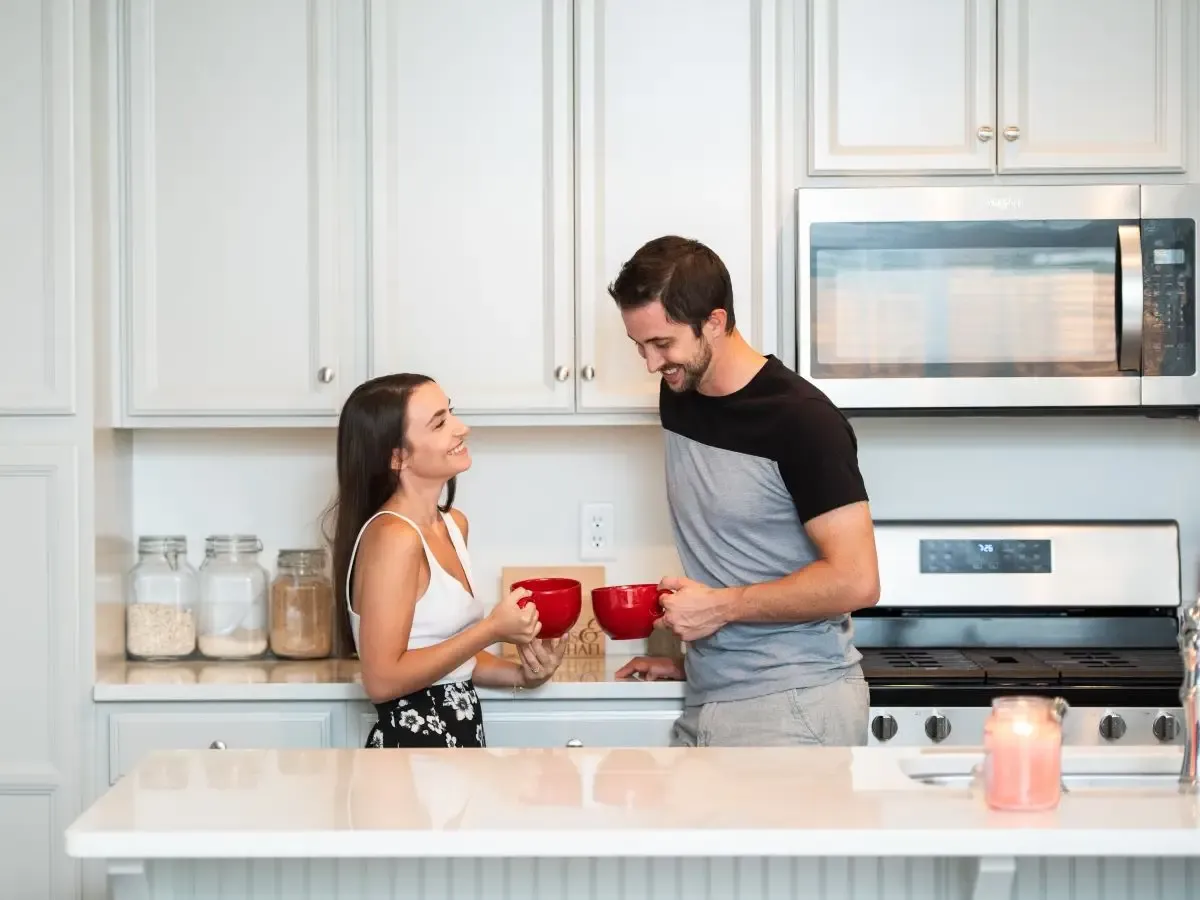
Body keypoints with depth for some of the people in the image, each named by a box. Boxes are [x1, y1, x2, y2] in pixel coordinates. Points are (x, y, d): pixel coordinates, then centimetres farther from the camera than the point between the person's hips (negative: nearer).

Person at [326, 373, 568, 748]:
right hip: (412, 743, -8)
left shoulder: (453, 524, 7)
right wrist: (493, 629, -20)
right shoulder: (393, 536, -19)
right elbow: (382, 679, -22)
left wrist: (520, 673, -3)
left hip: (459, 733, 8)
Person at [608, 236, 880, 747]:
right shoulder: (678, 398, 8)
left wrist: (722, 606, -15)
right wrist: (691, 660, 13)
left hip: (794, 704, -6)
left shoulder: (800, 418, -14)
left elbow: (855, 581, -17)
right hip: (707, 703, 7)